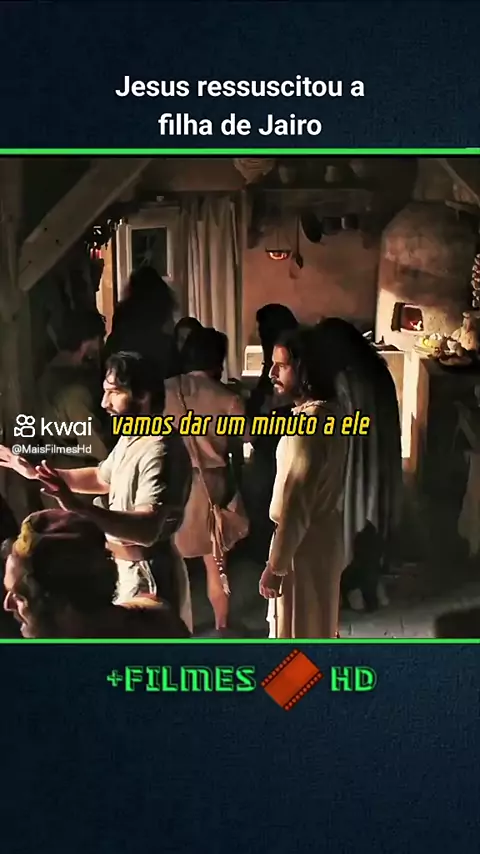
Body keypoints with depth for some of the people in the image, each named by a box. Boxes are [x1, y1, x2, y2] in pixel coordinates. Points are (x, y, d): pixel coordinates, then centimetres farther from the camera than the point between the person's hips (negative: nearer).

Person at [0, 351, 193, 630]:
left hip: (148, 574, -10)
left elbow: (148, 530, -39)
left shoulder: (160, 451, -28)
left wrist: (78, 507, -51)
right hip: (125, 567, 10)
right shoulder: (131, 437, 6)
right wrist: (36, 472, 15)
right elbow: (102, 478, 24)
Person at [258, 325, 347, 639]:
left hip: (304, 543, -9)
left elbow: (295, 503, -25)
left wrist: (275, 565, -19)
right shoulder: (327, 412, 6)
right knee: (317, 626, 21)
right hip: (323, 533, 9)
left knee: (298, 634, 4)